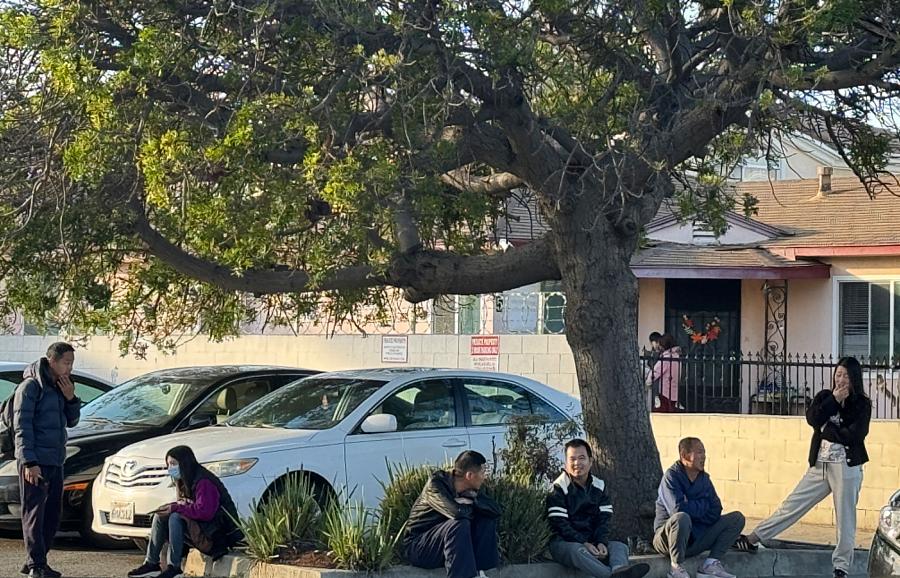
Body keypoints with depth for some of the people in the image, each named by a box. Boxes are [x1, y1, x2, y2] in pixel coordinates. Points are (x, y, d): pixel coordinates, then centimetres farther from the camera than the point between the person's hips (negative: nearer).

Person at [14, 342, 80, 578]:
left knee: (52, 514, 10)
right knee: (34, 512, -6)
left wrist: (70, 399, -1)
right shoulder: (31, 386, -9)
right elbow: (22, 425, -13)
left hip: (55, 461, 8)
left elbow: (71, 421, 19)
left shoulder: (59, 386, 14)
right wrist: (29, 462, -19)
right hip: (34, 463, -8)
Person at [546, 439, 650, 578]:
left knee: (620, 547, -18)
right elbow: (559, 524, -11)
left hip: (591, 542, 6)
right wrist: (584, 544, -21)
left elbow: (604, 519, 6)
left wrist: (601, 543, -14)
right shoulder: (558, 488, -4)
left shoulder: (599, 486, 13)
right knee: (577, 550, -37)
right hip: (563, 542, -5)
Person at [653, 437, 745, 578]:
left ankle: (711, 564, -12)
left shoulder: (704, 478, 9)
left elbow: (715, 511, 2)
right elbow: (678, 509, -26)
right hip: (667, 538, -7)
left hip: (696, 537, 7)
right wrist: (703, 505, -10)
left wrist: (692, 507, -14)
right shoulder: (672, 476, -12)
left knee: (737, 518, 0)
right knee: (682, 518, -41)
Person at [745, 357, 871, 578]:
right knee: (792, 504, 6)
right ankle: (754, 538, 9)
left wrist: (827, 429, -4)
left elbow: (855, 434, -14)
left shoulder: (862, 404, 0)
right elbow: (813, 419, -7)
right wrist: (834, 400, -10)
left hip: (847, 467, -4)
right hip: (820, 465, 4)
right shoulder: (824, 397, 11)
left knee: (845, 517, 0)